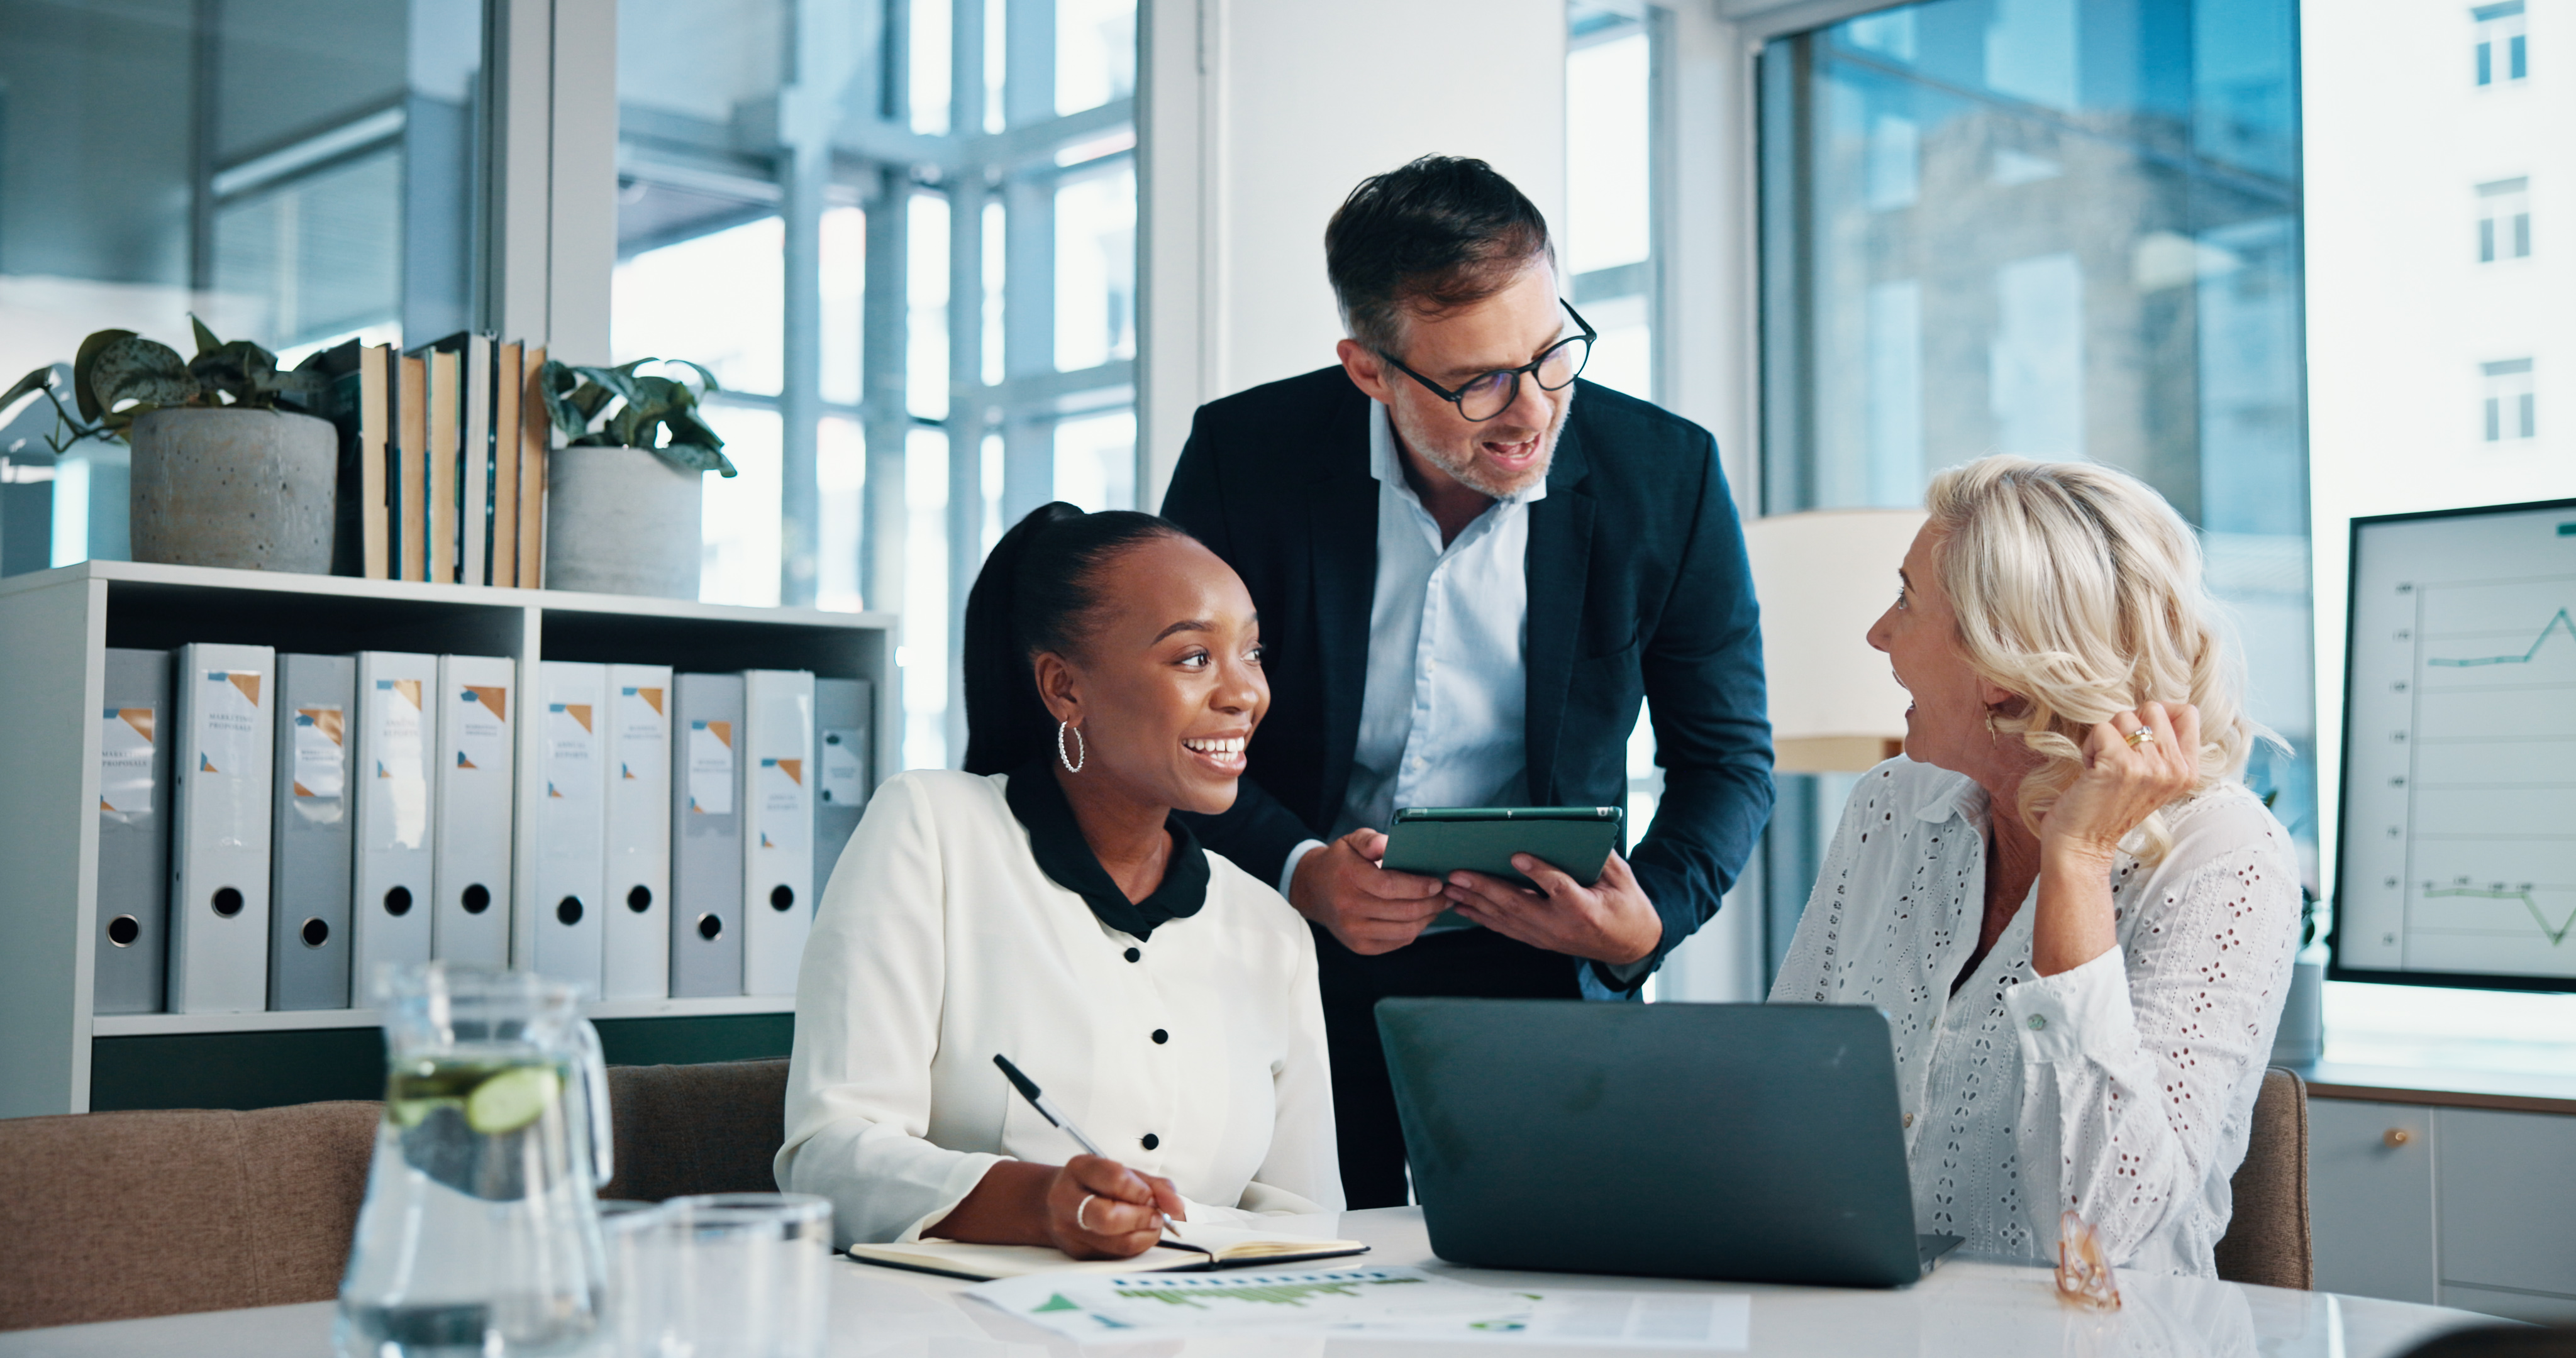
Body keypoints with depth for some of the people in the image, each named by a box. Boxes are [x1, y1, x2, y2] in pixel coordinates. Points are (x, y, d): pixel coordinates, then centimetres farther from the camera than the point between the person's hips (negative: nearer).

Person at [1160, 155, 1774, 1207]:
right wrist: (1297, 873, -18)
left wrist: (1649, 922, -15)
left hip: (1542, 980, 0)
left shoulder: (1668, 477, -6)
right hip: (1295, 975, 0)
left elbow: (1728, 759, 4)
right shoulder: (1244, 457, -8)